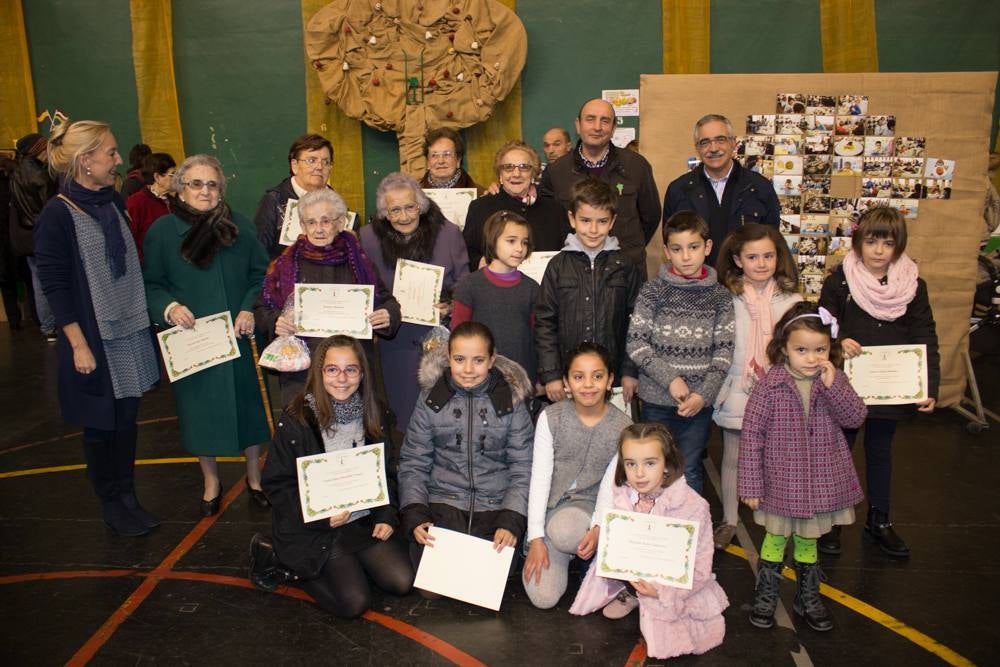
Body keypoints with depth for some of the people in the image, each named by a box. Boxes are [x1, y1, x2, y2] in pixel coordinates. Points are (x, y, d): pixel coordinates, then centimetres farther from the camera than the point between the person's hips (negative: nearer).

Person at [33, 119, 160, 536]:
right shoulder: (57, 215, -13)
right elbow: (54, 286, -13)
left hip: (129, 333, 6)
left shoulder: (113, 202, 6)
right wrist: (79, 344, -15)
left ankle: (127, 498, 26)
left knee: (127, 417, 12)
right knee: (100, 423, 8)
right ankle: (110, 503, 26)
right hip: (93, 340, -6)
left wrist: (149, 315, 13)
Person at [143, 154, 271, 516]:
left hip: (239, 338, 1)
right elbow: (150, 285, 1)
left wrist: (250, 310, -13)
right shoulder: (162, 231, -2)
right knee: (200, 412, 11)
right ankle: (211, 481, 32)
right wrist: (168, 307, -18)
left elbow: (261, 274, 2)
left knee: (248, 405, 10)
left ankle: (255, 476, 31)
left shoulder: (238, 225, 1)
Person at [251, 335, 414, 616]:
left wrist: (386, 516, -5)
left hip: (363, 518, 5)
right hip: (312, 525, -5)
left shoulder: (373, 413, 1)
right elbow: (276, 483, -9)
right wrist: (322, 517, -19)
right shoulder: (297, 420, -14)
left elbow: (386, 472, 9)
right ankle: (283, 562, 8)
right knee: (354, 602, -15)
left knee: (402, 582, -9)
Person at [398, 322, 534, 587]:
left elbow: (523, 467, -1)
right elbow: (414, 463, 3)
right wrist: (414, 516, -9)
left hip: (495, 506, 0)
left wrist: (511, 521, -12)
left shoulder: (512, 402, -2)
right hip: (443, 503, 1)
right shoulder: (430, 399, 1)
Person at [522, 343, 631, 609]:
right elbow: (540, 478, -10)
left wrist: (600, 528, -23)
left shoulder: (623, 427, -8)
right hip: (549, 506, 1)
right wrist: (536, 538, -15)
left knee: (564, 530, -37)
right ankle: (566, 551, 17)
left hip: (589, 505, 0)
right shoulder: (550, 417, -9)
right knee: (543, 597, -14)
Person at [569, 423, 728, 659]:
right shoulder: (621, 496, -10)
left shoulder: (692, 506, -22)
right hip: (632, 576, 4)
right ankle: (631, 595, 9)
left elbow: (699, 567, -18)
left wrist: (662, 590, -28)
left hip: (675, 588, -3)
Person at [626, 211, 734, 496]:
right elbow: (635, 344, -7)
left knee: (690, 471, 11)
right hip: (657, 399, -1)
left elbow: (724, 350, 0)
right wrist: (670, 379, -14)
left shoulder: (719, 296, 1)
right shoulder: (653, 291, -4)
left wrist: (703, 394, -10)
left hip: (699, 402, 1)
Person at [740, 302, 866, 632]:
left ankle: (807, 597, 42)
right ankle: (765, 595, 36)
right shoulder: (770, 386, -17)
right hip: (781, 483, -3)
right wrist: (750, 485, -12)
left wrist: (833, 385, -27)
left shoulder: (836, 380, -4)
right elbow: (751, 435, -14)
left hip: (821, 482, 3)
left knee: (808, 540, 22)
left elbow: (855, 418, -14)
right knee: (776, 539, 15)